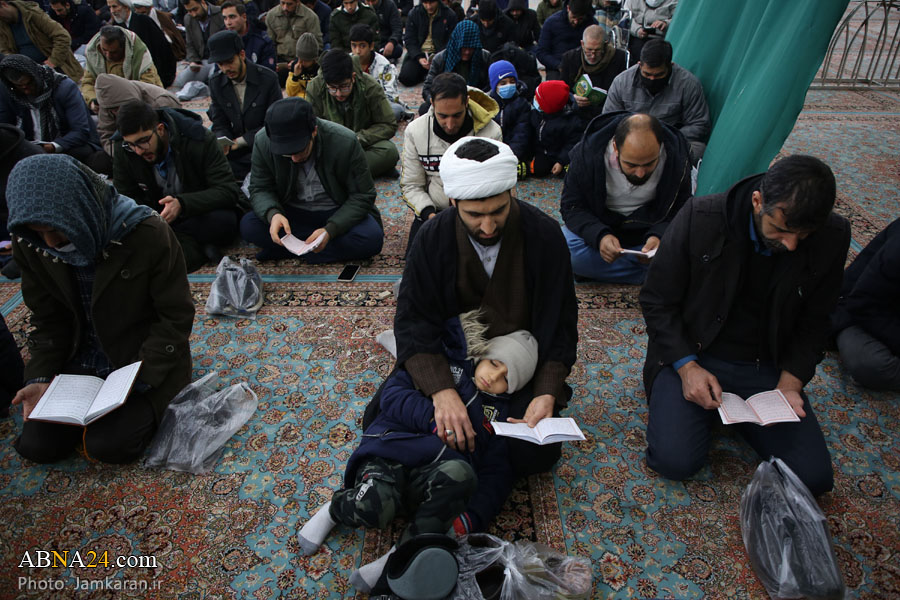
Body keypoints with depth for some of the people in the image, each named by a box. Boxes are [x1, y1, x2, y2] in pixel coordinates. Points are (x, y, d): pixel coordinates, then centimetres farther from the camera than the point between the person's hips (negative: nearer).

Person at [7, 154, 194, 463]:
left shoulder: (148, 235, -25)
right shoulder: (30, 244, -9)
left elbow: (176, 317, -17)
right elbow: (48, 320, 4)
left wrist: (138, 379, -22)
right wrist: (41, 378, -9)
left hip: (146, 361, -4)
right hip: (78, 363, 5)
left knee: (110, 445, -18)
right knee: (36, 445, -4)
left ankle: (144, 406, 12)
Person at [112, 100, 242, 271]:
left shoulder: (201, 141, -20)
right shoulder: (122, 152, -8)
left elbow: (229, 191, -25)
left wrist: (182, 203, -41)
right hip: (158, 216, 3)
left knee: (225, 220, -37)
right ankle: (194, 250, -29)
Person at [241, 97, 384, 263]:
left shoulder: (345, 142, -24)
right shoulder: (263, 142, -16)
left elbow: (362, 196, -17)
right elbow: (260, 189, -7)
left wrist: (330, 230, -31)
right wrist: (272, 214, -32)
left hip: (339, 213, -2)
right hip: (293, 213, 3)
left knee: (372, 238, -32)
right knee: (248, 226, -24)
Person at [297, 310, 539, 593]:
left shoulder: (501, 412, 21)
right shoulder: (445, 359, 14)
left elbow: (496, 472, 9)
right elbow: (393, 393, 3)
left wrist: (471, 518, -8)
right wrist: (435, 420, -11)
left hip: (433, 473, 2)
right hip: (392, 448, -1)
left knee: (461, 473, -35)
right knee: (373, 507, -34)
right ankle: (337, 507, 3)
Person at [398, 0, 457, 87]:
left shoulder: (449, 15, -2)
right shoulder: (414, 14, 2)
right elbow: (409, 40, 0)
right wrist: (419, 58, -17)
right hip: (418, 53, 2)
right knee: (405, 78, -21)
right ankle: (424, 72, 11)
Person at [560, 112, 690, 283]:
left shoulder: (677, 158, -17)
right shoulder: (588, 152, -21)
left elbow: (679, 211, -6)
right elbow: (571, 206, -14)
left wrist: (659, 235, -29)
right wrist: (599, 235, -33)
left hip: (650, 229, 1)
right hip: (599, 226, 0)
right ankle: (651, 274, -19)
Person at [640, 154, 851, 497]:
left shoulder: (832, 237, -9)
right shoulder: (700, 218, -17)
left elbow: (813, 323, 5)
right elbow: (657, 302, -8)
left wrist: (789, 384, -9)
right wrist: (687, 367, -19)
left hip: (767, 367, 3)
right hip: (693, 355, -2)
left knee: (813, 477, -10)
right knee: (675, 461, -21)